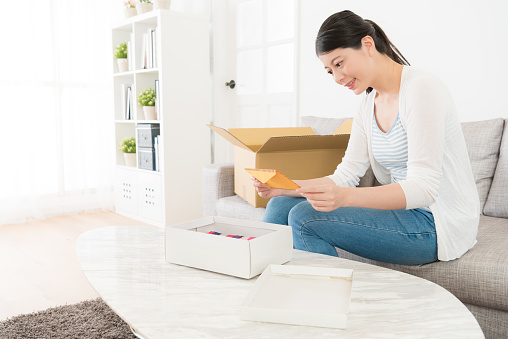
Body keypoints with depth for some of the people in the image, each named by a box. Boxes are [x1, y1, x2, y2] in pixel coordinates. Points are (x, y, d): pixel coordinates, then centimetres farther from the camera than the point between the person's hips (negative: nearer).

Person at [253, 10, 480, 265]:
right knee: (281, 205, 0)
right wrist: (284, 188, -9)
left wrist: (345, 197, -38)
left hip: (439, 224, -8)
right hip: (404, 209, 8)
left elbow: (423, 188, -24)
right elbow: (346, 175, 4)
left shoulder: (420, 88, -16)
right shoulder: (368, 105, 9)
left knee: (305, 217, -23)